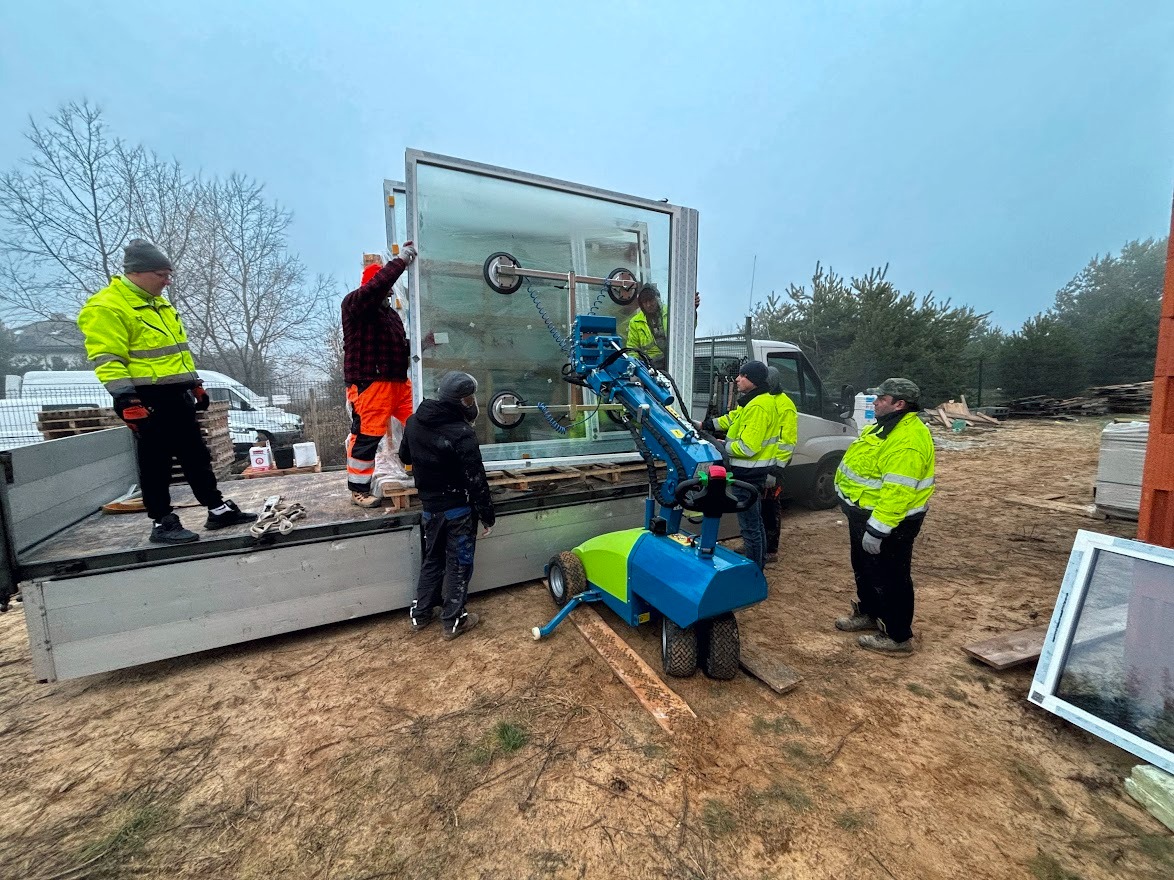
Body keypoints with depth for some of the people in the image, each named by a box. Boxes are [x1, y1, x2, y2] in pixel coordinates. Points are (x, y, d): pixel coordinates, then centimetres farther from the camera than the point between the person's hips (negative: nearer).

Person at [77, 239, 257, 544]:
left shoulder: (159, 305, 17)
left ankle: (218, 509, 18)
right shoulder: (106, 307, -11)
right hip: (147, 400, -8)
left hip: (178, 395, 8)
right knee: (155, 463, 0)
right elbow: (107, 360, -17)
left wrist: (195, 384, 20)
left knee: (197, 455, 10)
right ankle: (162, 523, 10)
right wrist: (126, 399, -23)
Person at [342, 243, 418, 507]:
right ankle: (358, 490, 6)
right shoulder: (354, 302, -3)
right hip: (369, 383, -8)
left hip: (398, 380, 9)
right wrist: (401, 259, -14)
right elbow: (378, 284, -22)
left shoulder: (389, 312, 24)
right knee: (366, 435, -5)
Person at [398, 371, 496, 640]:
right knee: (458, 564, 8)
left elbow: (405, 457, 16)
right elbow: (476, 481, -21)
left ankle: (419, 615, 32)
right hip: (459, 509, -6)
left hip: (429, 506, 7)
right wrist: (487, 515, -12)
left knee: (432, 560, 22)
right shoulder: (461, 433, -24)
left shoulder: (414, 422, -1)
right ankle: (453, 622, 20)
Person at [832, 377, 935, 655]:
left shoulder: (907, 440, -27)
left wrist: (877, 530, -29)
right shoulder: (888, 426, 9)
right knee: (864, 569, 24)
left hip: (889, 521, -11)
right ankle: (868, 613, 43)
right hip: (865, 514, 11)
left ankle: (898, 637, 22)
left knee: (889, 577, 5)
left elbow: (897, 492, -31)